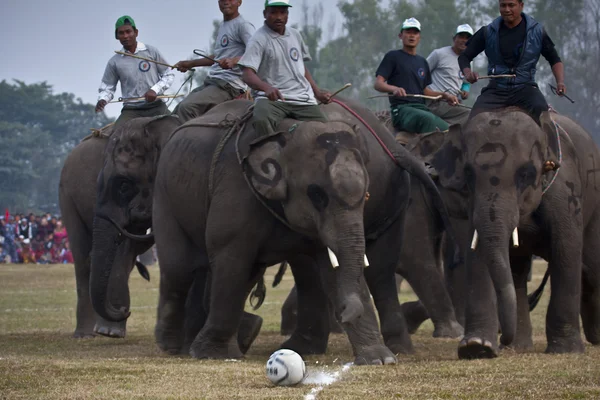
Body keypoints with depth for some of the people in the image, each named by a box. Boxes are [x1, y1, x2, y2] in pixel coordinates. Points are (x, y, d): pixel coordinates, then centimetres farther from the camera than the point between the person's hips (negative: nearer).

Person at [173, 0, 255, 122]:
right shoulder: (222, 26, 21)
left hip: (229, 85, -10)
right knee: (178, 110, 5)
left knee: (186, 107, -27)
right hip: (212, 82, 10)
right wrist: (190, 64, 32)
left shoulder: (243, 25, -7)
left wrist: (234, 61, -37)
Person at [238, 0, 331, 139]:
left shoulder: (295, 35, 15)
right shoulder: (259, 39, -5)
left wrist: (317, 93, 14)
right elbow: (247, 73, -17)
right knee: (261, 120, -38)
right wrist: (267, 87, -37)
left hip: (302, 98, 6)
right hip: (272, 97, -6)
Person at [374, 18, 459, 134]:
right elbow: (378, 84, -1)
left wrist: (444, 95, 11)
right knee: (427, 119, -38)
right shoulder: (393, 57, 9)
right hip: (401, 109, -6)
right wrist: (394, 89, -22)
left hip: (421, 108, 6)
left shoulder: (422, 62, 26)